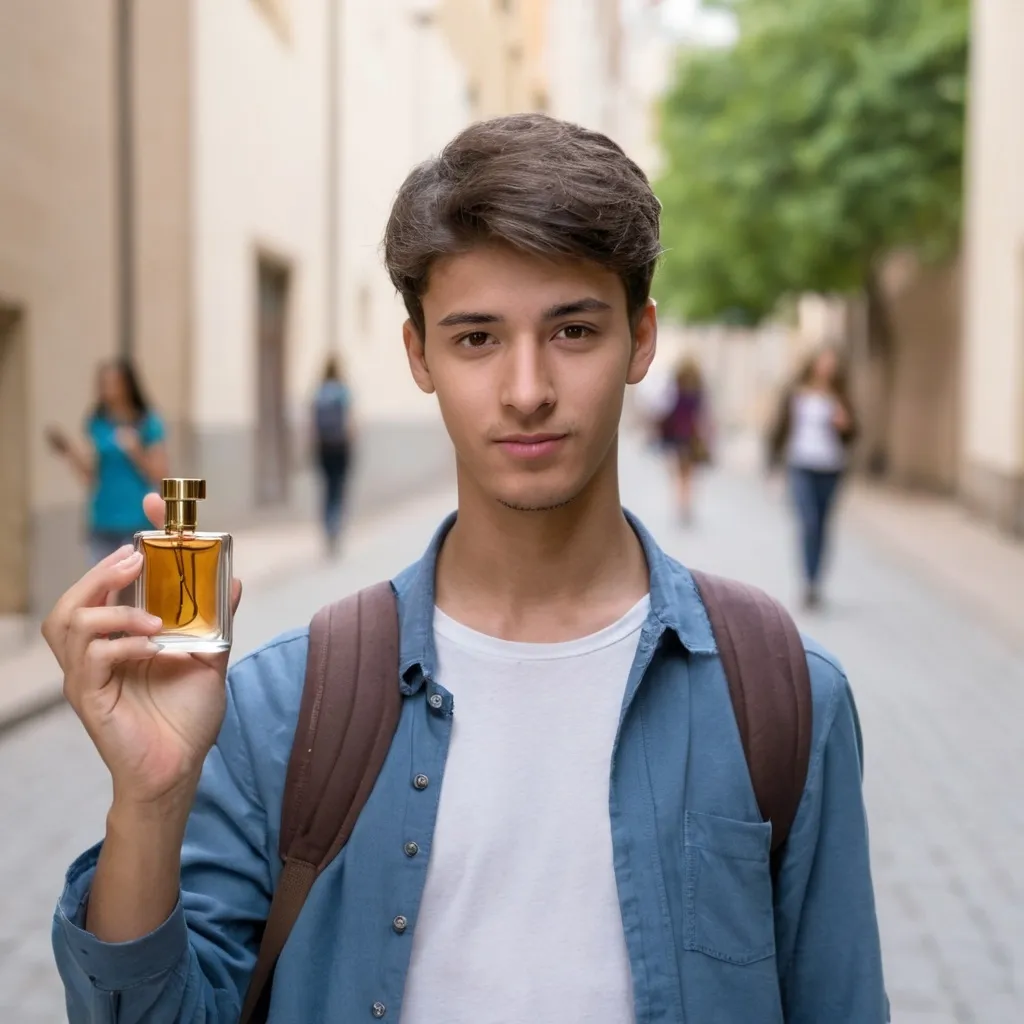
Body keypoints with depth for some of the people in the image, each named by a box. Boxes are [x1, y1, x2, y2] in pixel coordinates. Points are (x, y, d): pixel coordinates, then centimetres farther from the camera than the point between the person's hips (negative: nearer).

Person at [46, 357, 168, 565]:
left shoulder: (148, 423, -4)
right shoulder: (97, 423, 6)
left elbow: (159, 475, -4)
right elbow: (89, 476, 4)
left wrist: (136, 451, -17)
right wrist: (68, 452, -9)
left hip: (136, 523, -4)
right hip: (102, 524, 4)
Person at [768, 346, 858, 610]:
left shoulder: (839, 398, 5)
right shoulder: (795, 394, 3)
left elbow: (851, 437, 7)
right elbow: (780, 427, 9)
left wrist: (845, 425, -15)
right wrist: (774, 460, 7)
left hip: (830, 471, 2)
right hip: (801, 467, -2)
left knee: (822, 527, 7)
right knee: (809, 522, -15)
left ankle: (815, 582, 19)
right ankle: (808, 583, -13)